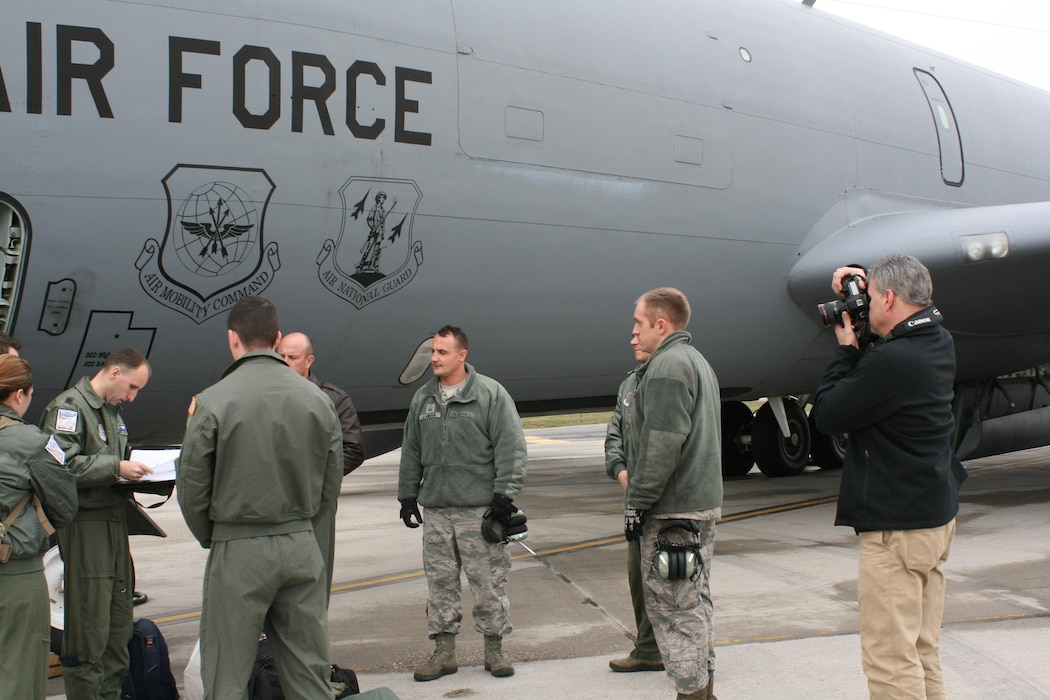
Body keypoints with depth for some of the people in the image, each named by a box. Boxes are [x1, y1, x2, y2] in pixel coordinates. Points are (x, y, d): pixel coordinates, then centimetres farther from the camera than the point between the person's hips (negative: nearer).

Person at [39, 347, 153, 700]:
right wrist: (116, 468, -19)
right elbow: (62, 465, -20)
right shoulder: (68, 406, -9)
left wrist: (134, 471, 8)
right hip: (84, 525, -9)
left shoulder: (113, 412, 21)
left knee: (119, 621, 11)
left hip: (116, 522, 9)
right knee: (89, 626, -6)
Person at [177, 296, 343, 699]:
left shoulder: (213, 402, -10)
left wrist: (211, 539, 10)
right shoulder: (317, 399, 2)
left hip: (238, 550, -4)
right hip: (302, 547, 4)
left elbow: (192, 487, -5)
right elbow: (331, 486, 8)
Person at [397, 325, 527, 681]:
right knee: (440, 583, 8)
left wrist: (504, 495, -12)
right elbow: (411, 452, 19)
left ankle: (494, 650, 13)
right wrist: (407, 496, 16)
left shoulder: (490, 394, -3)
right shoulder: (423, 398, 13)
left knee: (489, 584, 0)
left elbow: (511, 447, -7)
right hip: (435, 510, 5)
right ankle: (444, 652, 17)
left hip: (480, 509, -5)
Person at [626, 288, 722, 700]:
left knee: (672, 605, -5)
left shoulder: (667, 365, -14)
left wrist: (637, 502, -17)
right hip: (704, 502, 11)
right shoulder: (698, 362, 19)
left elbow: (662, 443, -22)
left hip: (672, 511, -11)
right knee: (696, 599, 16)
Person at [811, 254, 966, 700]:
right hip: (937, 514, 10)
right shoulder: (938, 342, 6)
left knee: (889, 657, -4)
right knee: (922, 651, 17)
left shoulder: (891, 360, -23)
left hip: (896, 528, -10)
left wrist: (845, 349, -4)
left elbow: (826, 416, -14)